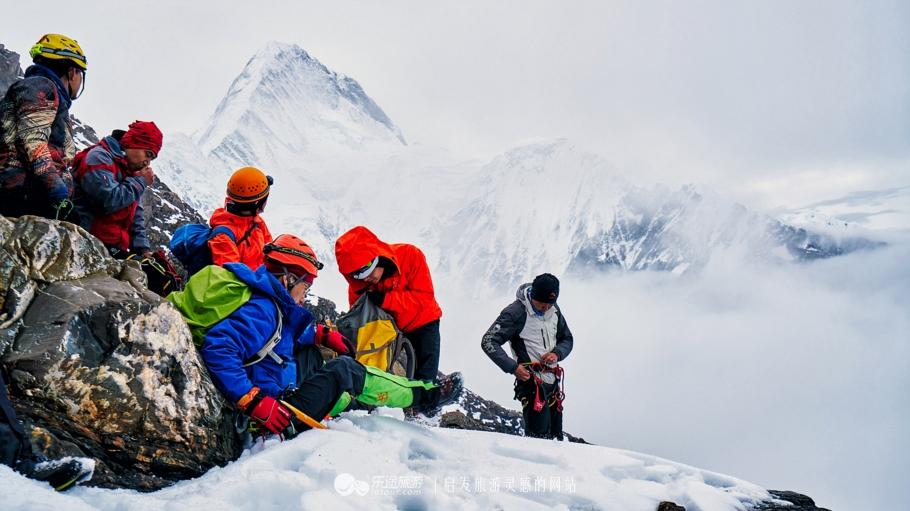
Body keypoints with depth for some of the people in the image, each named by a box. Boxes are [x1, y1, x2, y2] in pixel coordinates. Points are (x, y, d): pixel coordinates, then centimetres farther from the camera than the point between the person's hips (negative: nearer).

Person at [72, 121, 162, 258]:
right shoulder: (99, 157, -8)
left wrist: (142, 248, 4)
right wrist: (140, 182, -10)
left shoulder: (131, 171, 20)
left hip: (115, 248, 9)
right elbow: (108, 202, -24)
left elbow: (136, 215, 19)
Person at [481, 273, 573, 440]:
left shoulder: (554, 310, 7)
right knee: (540, 436, -16)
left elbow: (567, 339, 19)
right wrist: (512, 367, -20)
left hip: (553, 382, 7)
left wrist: (557, 353, -4)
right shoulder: (516, 312, -12)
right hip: (532, 383, -7)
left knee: (556, 436, 11)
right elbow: (488, 342, -12)